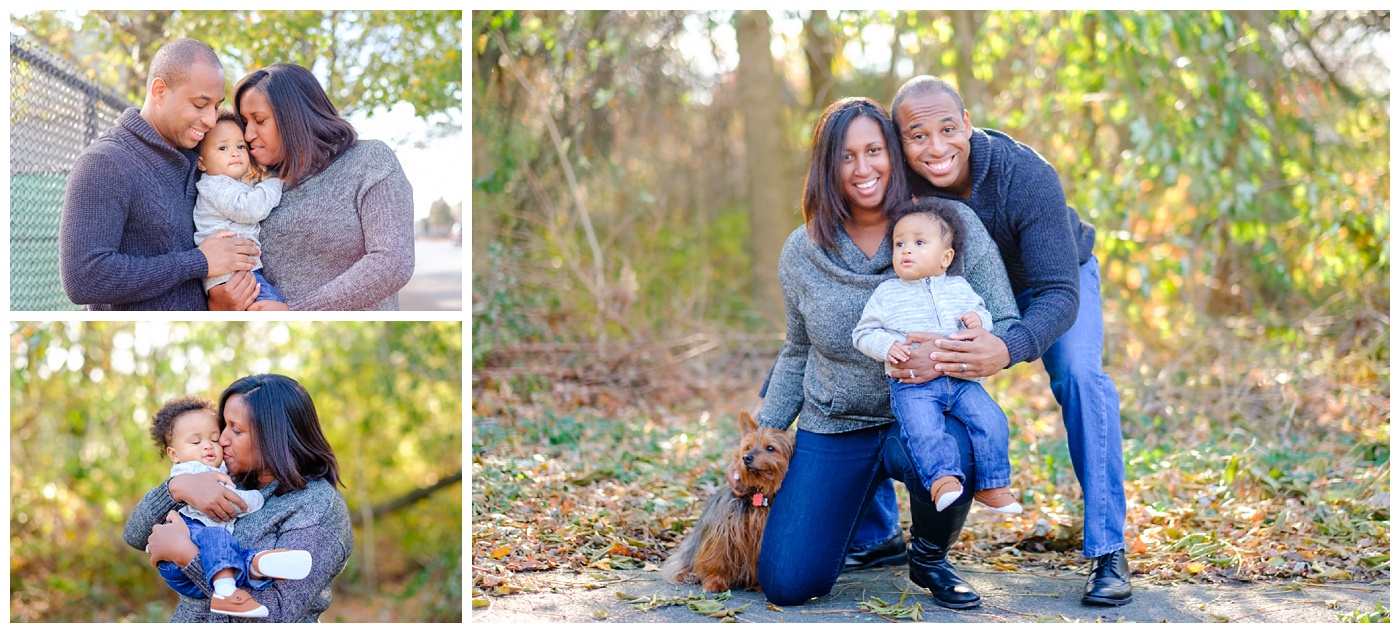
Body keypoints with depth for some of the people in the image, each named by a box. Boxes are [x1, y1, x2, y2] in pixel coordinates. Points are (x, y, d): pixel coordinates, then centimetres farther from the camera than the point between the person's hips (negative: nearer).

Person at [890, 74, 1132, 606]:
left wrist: (1009, 349, -61)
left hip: (1056, 273, -3)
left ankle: (1107, 551, -21)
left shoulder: (1028, 177, -38)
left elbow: (1060, 293, -40)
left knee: (1079, 375, -28)